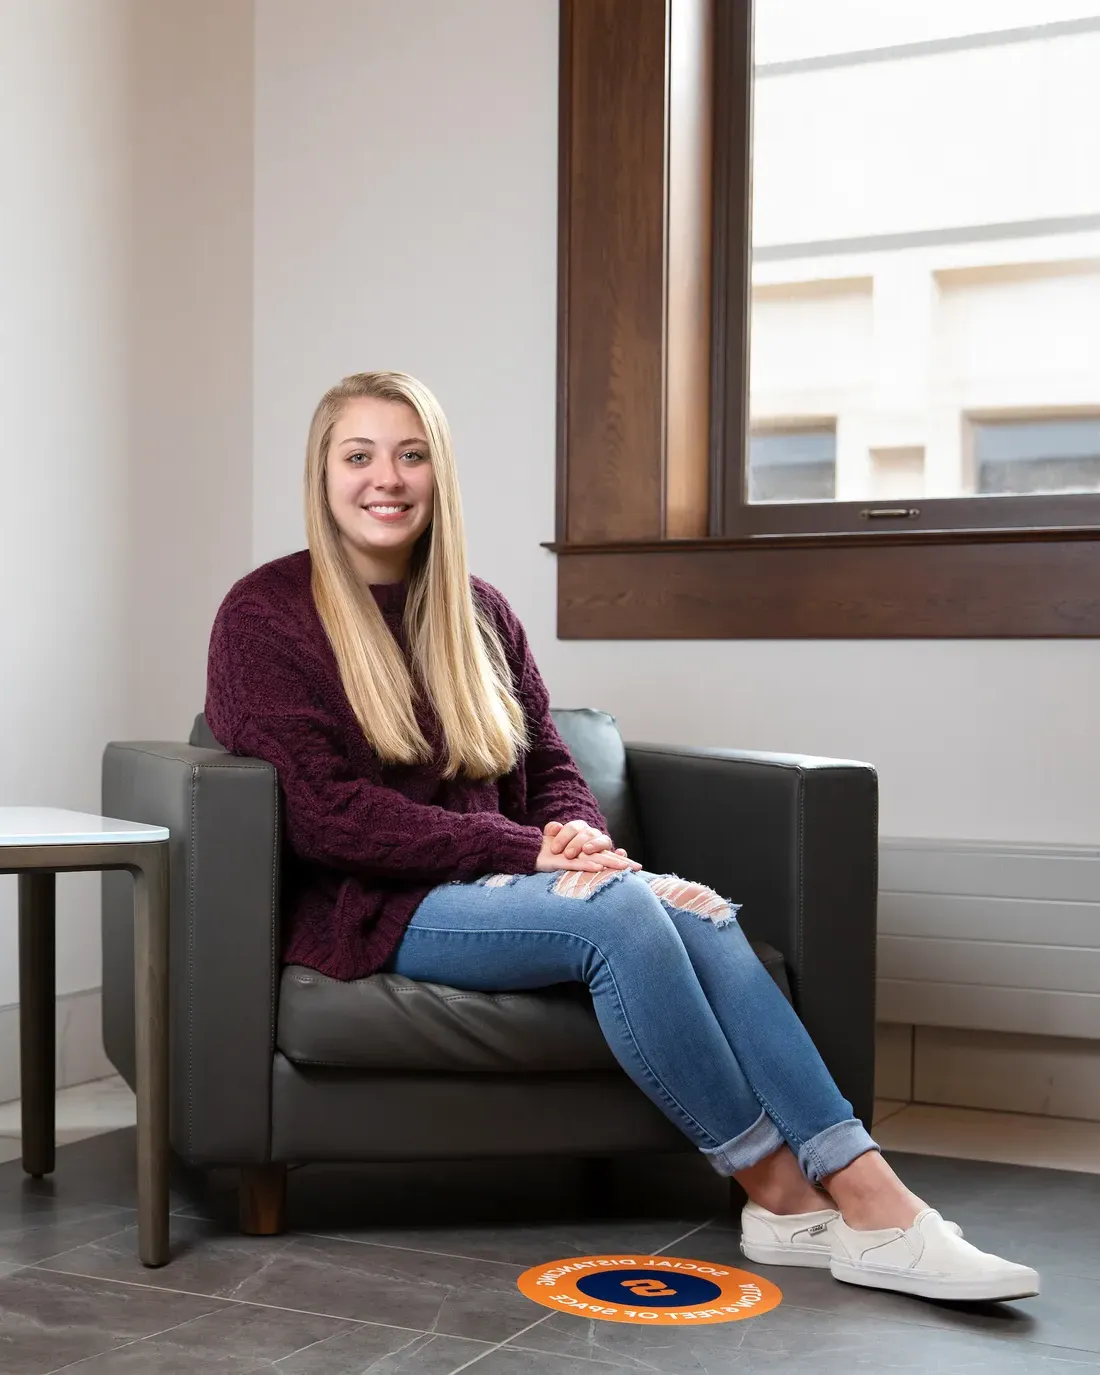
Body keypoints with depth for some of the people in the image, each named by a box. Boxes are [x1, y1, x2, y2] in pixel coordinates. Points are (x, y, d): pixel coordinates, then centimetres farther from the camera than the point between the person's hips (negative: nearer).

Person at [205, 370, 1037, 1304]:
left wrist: (578, 836, -9)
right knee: (618, 910, -31)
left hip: (489, 880, 5)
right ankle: (779, 1190, -21)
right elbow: (325, 815, -12)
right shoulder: (266, 615, -2)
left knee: (695, 910, -26)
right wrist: (527, 851, -19)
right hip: (374, 910, -5)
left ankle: (869, 1197, -31)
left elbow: (550, 766, 17)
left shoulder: (478, 613, 17)